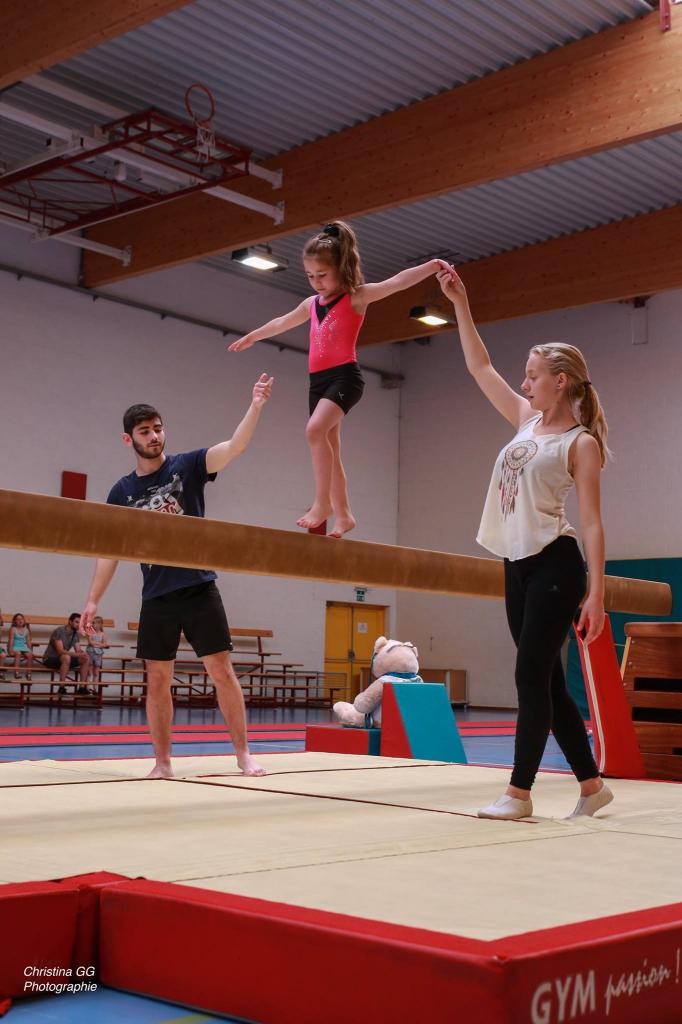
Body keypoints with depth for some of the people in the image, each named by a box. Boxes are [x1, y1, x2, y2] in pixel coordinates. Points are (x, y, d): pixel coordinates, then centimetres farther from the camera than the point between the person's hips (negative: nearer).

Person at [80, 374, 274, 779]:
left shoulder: (187, 466, 0)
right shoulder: (122, 492, 7)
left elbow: (235, 446, -15)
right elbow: (110, 550, 9)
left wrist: (256, 406, -30)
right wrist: (93, 600, 4)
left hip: (199, 589, -2)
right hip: (156, 598, 3)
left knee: (222, 672, -1)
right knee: (158, 681, 5)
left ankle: (244, 755, 6)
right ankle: (163, 763, 15)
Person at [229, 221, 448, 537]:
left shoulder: (356, 297, -2)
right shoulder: (312, 304, 17)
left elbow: (397, 282, -15)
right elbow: (281, 323, 35)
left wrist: (431, 265, -28)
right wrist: (251, 337, 49)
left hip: (344, 375, -7)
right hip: (318, 380, 7)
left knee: (315, 429, -28)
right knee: (330, 450, 5)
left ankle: (322, 503, -24)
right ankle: (343, 513, 11)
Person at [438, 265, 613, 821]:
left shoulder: (581, 443, -7)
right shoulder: (527, 420, 13)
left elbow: (592, 522, -11)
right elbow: (481, 368, 19)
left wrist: (596, 593, -16)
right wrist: (461, 304, 15)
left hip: (555, 566, -8)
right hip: (518, 565, 8)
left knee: (532, 675, -8)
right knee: (547, 680, 10)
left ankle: (520, 791, -1)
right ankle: (591, 784, 20)